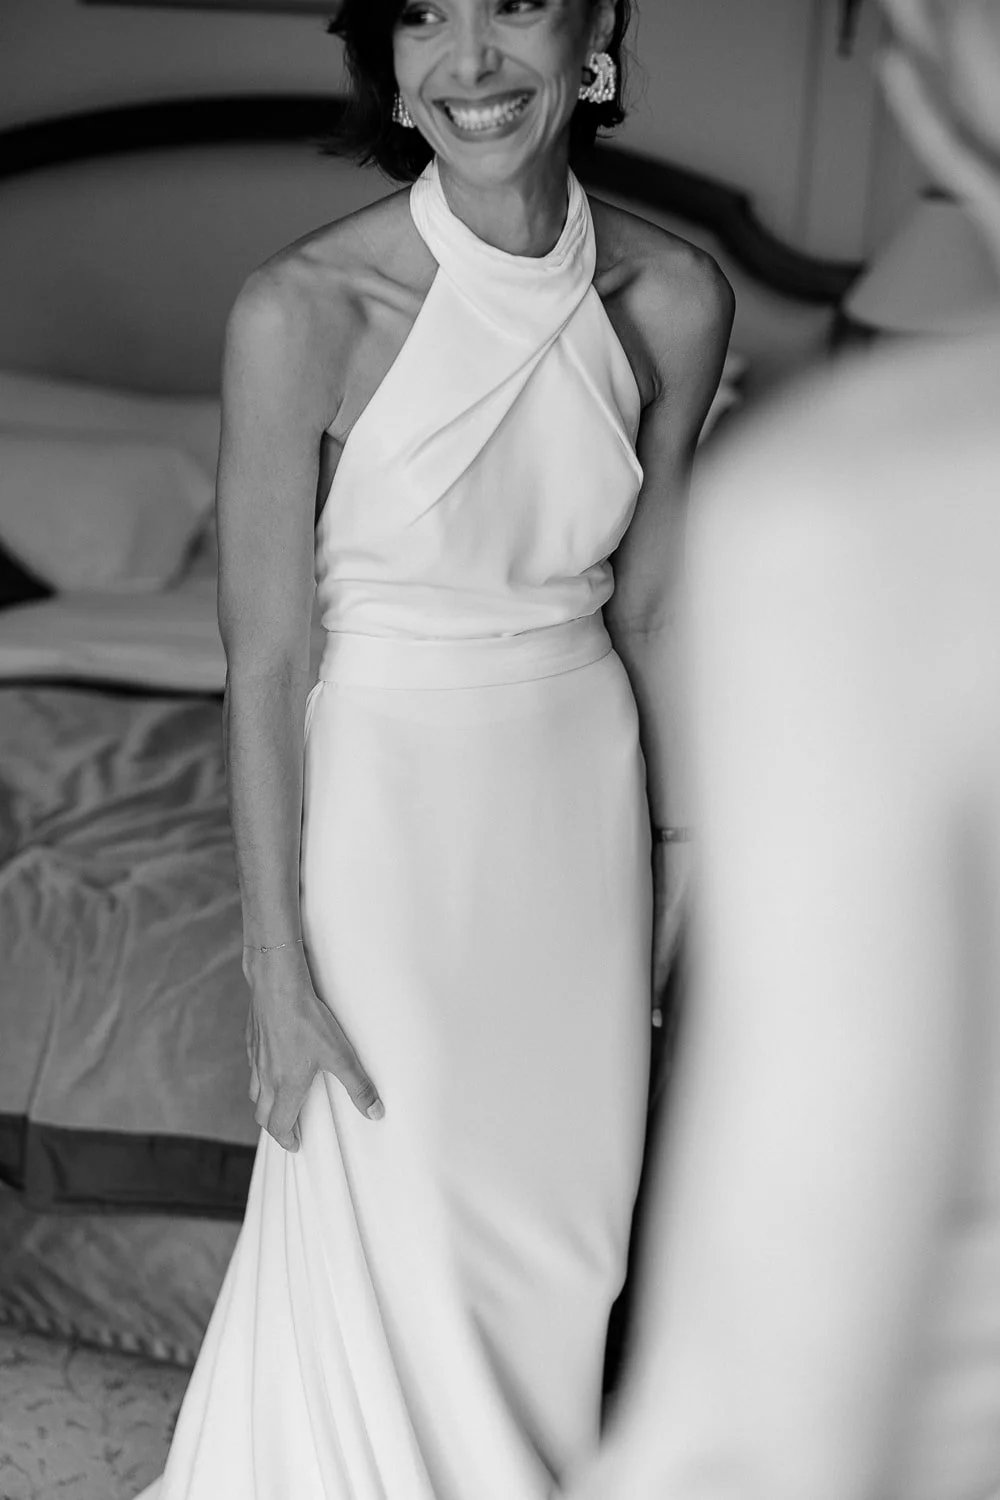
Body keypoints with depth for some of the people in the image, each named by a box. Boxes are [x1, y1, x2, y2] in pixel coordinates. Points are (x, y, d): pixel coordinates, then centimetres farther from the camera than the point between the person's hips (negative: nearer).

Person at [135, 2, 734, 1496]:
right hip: (387, 793, -3)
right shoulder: (304, 311, -20)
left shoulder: (675, 300, -8)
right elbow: (262, 664, -14)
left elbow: (646, 607, 4)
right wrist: (279, 969, -12)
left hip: (584, 794, 4)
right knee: (392, 1237, 12)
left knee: (562, 1223, 18)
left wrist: (677, 853, 11)